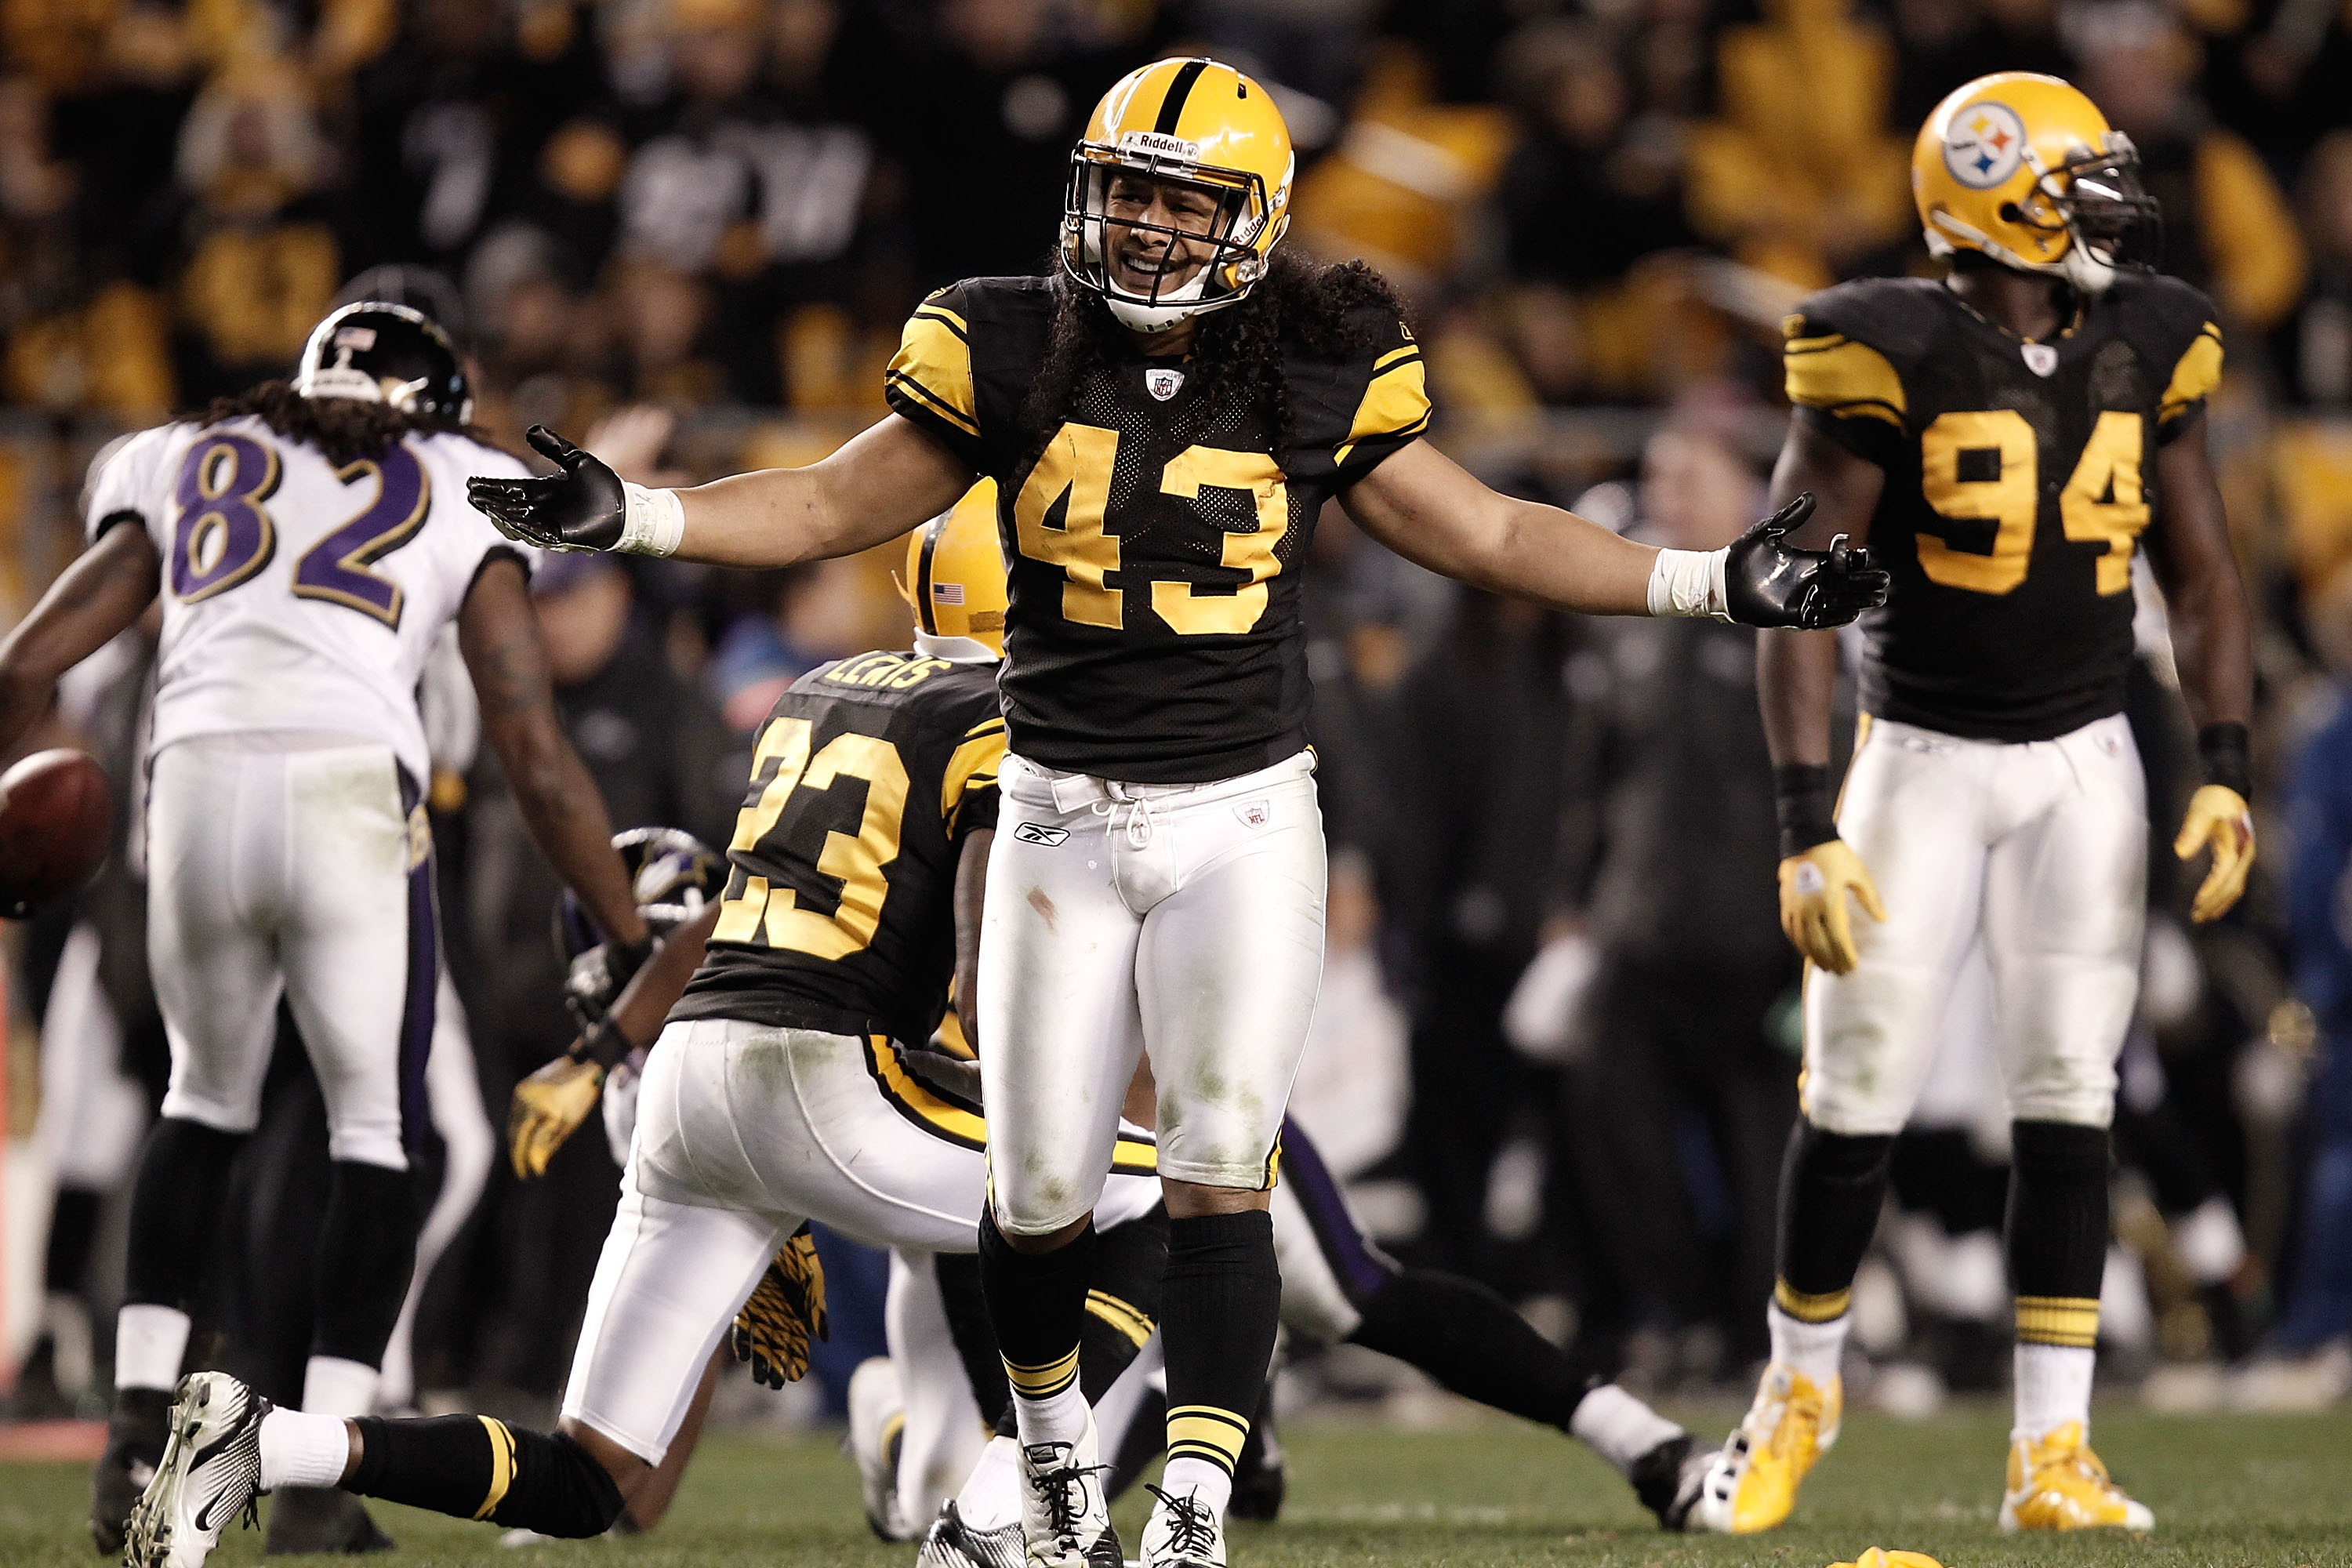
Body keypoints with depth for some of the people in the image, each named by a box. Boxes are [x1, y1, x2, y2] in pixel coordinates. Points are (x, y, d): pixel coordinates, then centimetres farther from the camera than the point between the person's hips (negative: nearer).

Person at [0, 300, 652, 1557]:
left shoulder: (188, 468, 25)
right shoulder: (458, 502, 19)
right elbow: (534, 755, 13)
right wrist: (631, 944, 18)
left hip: (198, 789, 2)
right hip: (351, 793, -2)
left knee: (207, 1101, 25)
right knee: (376, 1128, 14)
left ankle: (139, 1422, 14)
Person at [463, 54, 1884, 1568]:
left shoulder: (1318, 382, -3)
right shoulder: (1010, 352, -3)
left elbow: (1489, 536, 6)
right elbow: (836, 503, 4)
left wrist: (1712, 583, -1)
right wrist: (629, 517, -8)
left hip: (1242, 821, -1)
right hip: (1062, 820, 1)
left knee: (1221, 1172, -13)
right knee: (1041, 1187, 6)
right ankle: (1056, 1442, 34)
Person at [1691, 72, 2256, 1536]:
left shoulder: (2144, 352, 1)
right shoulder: (1894, 359, -14)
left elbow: (2204, 578, 9)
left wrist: (2227, 778, -3)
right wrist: (1808, 831, -19)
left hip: (2084, 767, 3)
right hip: (1925, 758, -3)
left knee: (2069, 1099, -3)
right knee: (1858, 1095, -1)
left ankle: (2054, 1455, -1)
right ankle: (1801, 1388, 23)